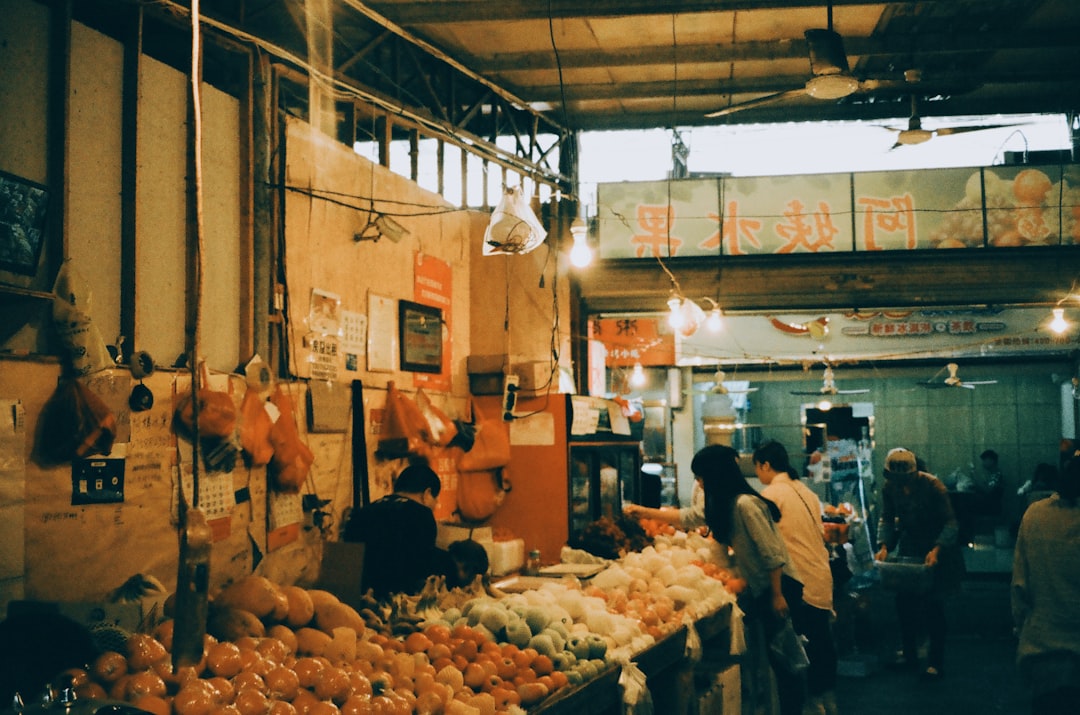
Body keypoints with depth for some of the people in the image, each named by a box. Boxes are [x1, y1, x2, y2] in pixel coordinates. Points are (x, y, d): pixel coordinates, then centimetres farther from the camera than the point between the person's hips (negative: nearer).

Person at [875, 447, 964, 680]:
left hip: (936, 549, -5)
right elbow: (887, 519, 1)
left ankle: (936, 661, 6)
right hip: (909, 547, 5)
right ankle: (909, 654, 21)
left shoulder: (932, 485, -23)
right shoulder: (889, 487, -9)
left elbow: (950, 522, -22)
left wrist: (937, 550, -35)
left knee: (933, 604, -5)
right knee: (904, 600, 5)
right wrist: (884, 545, -14)